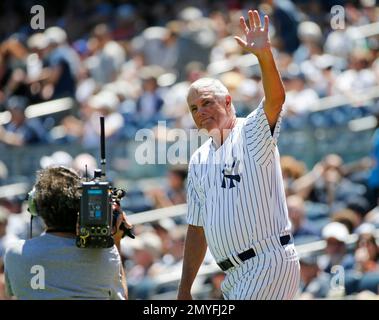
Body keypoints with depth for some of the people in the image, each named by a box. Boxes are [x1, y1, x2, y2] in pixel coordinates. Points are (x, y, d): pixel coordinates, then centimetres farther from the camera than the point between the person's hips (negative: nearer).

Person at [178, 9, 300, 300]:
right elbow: (197, 227, 21)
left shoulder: (253, 133, -2)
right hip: (235, 275, 8)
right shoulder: (199, 161, 18)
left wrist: (264, 55, -40)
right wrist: (185, 289, 18)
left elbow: (276, 99, -23)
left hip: (270, 262, -8)